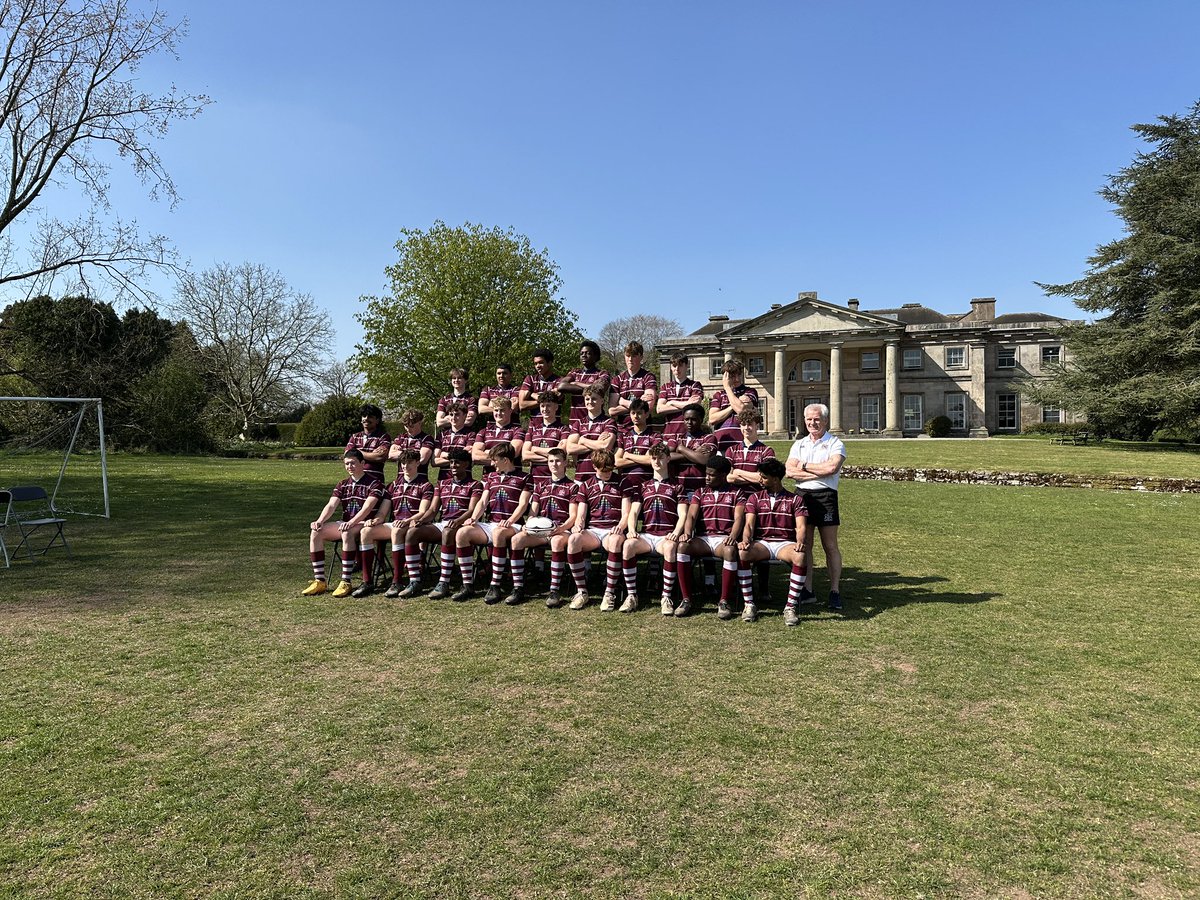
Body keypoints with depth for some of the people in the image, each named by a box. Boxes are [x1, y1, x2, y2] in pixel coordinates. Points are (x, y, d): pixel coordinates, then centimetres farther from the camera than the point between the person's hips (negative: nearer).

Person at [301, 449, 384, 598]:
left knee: (347, 533, -38)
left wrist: (351, 523, -34)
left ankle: (346, 582, -34)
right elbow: (331, 505, 0)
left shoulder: (374, 483, -5)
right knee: (316, 532, -17)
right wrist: (320, 521, -19)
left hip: (365, 524, -6)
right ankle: (319, 581, -16)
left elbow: (366, 508, -19)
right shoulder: (343, 484, 14)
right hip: (345, 524, 6)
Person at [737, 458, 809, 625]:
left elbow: (801, 527, -3)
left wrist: (800, 541, -27)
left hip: (785, 543, -1)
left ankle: (790, 607, -27)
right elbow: (749, 524, -1)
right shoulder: (755, 498, 12)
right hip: (761, 542, 1)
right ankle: (749, 604, -24)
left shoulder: (795, 499, 8)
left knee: (800, 556, -37)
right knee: (740, 552, -33)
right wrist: (746, 540, -23)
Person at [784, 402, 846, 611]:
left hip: (826, 496, -4)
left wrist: (804, 466, -5)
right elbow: (789, 471, -1)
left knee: (830, 546, 1)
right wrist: (820, 472, -9)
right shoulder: (799, 444, 14)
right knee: (804, 545, 6)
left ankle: (834, 591, 7)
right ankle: (807, 590, 13)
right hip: (802, 495, 4)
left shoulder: (835, 444, 2)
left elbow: (832, 467, -17)